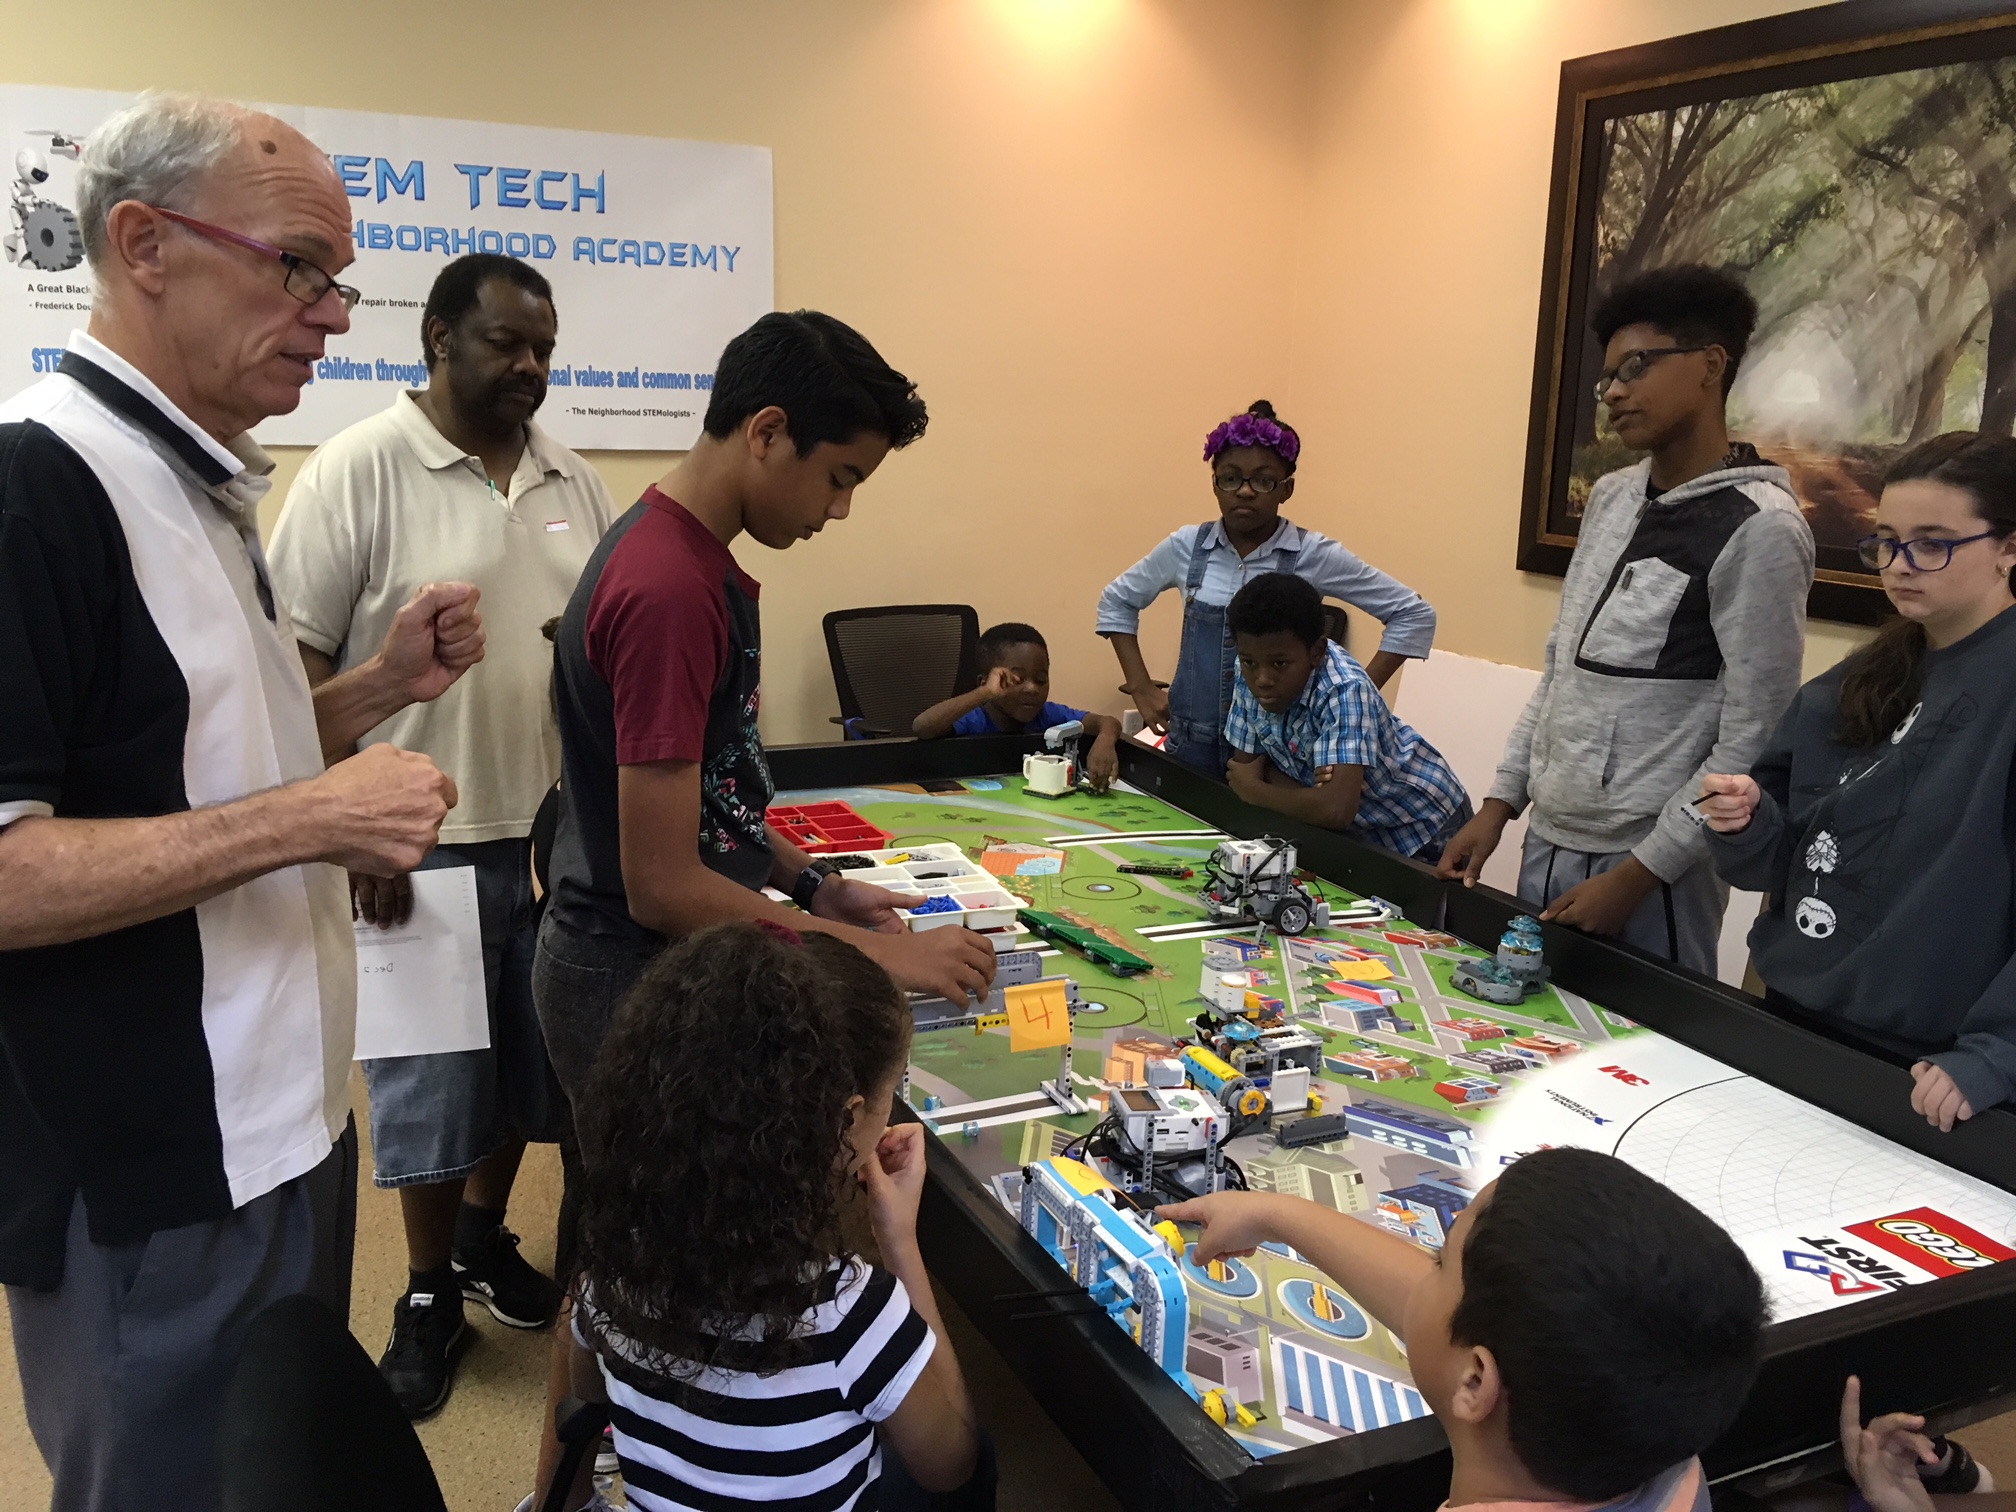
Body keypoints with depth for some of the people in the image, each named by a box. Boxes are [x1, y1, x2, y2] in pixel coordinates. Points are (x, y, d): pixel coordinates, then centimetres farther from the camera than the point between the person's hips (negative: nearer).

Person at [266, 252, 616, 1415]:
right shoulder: (361, 470, -9)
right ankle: (430, 1296, 27)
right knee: (434, 1076, 8)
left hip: (560, 832, 5)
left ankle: (484, 1239, 38)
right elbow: (297, 663, -10)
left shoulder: (574, 480, 6)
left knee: (530, 1060, 16)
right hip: (425, 839, -5)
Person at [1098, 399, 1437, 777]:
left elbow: (1414, 614, -2)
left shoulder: (1315, 556, -7)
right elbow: (1116, 601, 16)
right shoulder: (1185, 547, 0)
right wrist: (1141, 687, 7)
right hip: (1192, 745, 2)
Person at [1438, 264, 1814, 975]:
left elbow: (1751, 745, -14)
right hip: (1547, 845, 7)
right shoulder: (1610, 498, 10)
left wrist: (1639, 874, -14)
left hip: (1653, 872, -6)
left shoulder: (1759, 529, -12)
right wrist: (1501, 801, 12)